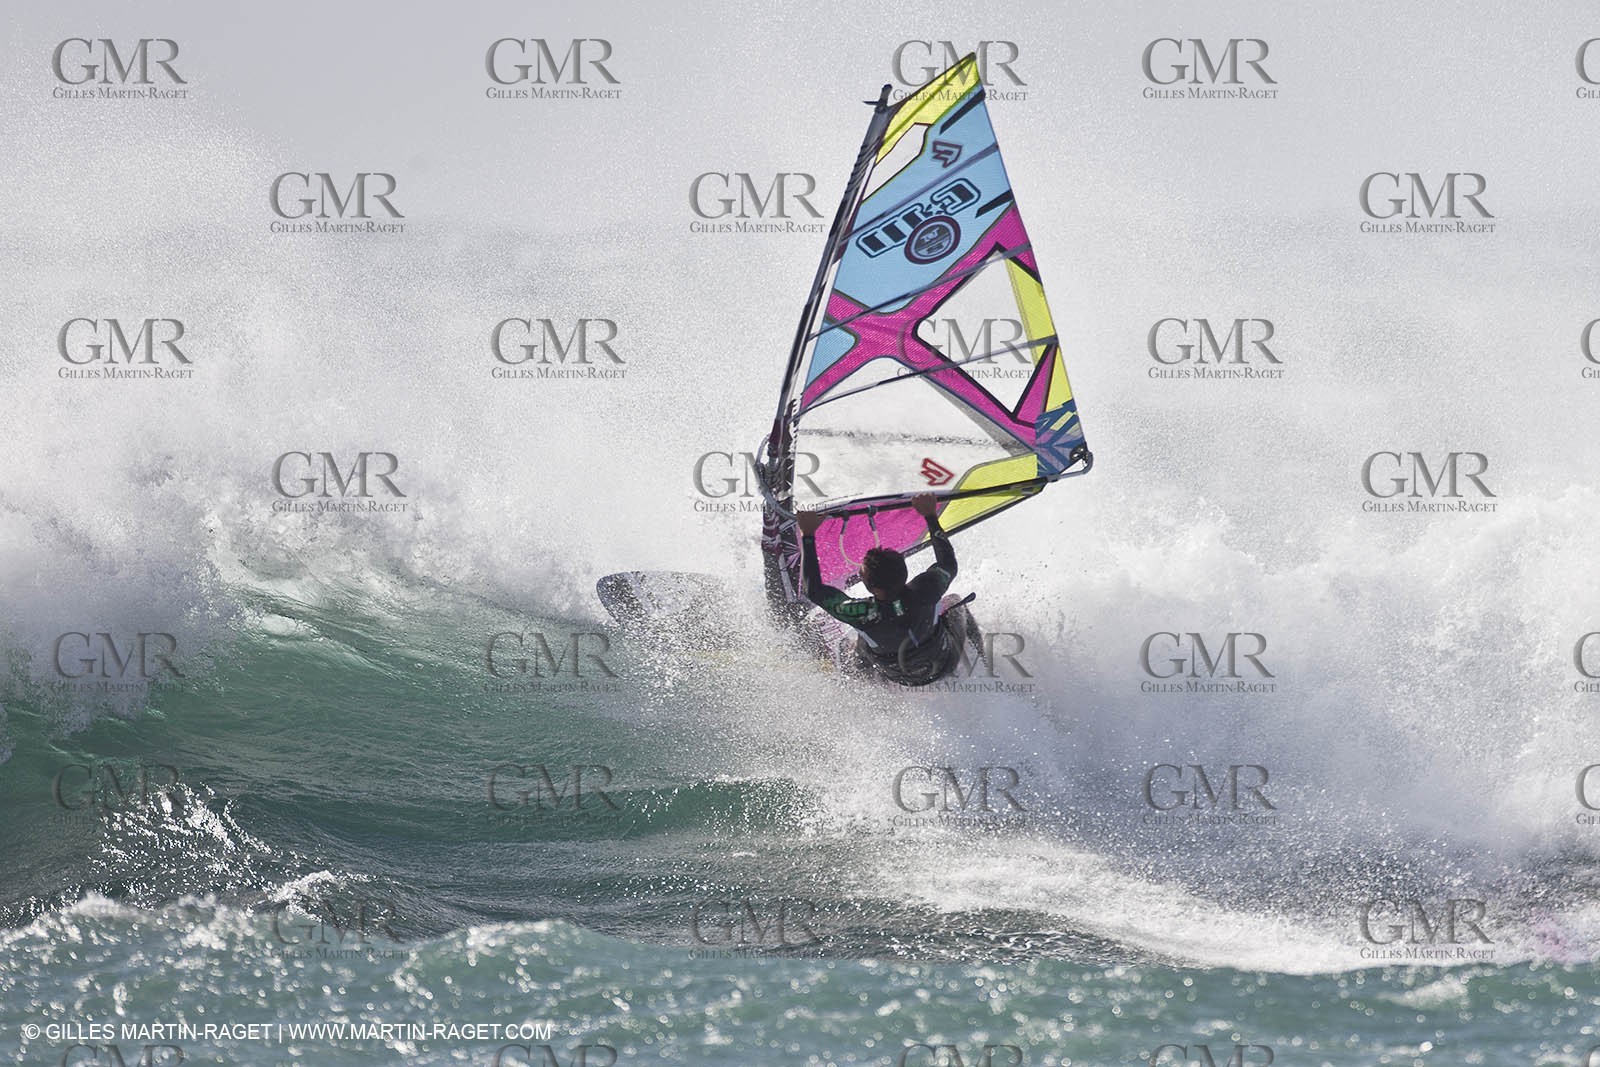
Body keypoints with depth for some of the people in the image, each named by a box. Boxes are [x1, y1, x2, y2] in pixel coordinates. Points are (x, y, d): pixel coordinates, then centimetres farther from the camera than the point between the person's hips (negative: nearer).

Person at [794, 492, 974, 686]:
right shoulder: (926, 589, -37)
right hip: (945, 665, 1)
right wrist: (931, 516, -6)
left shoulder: (864, 615, -41)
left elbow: (812, 590, -28)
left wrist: (807, 535, -25)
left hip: (902, 679, -1)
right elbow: (948, 564, -11)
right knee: (955, 603, 30)